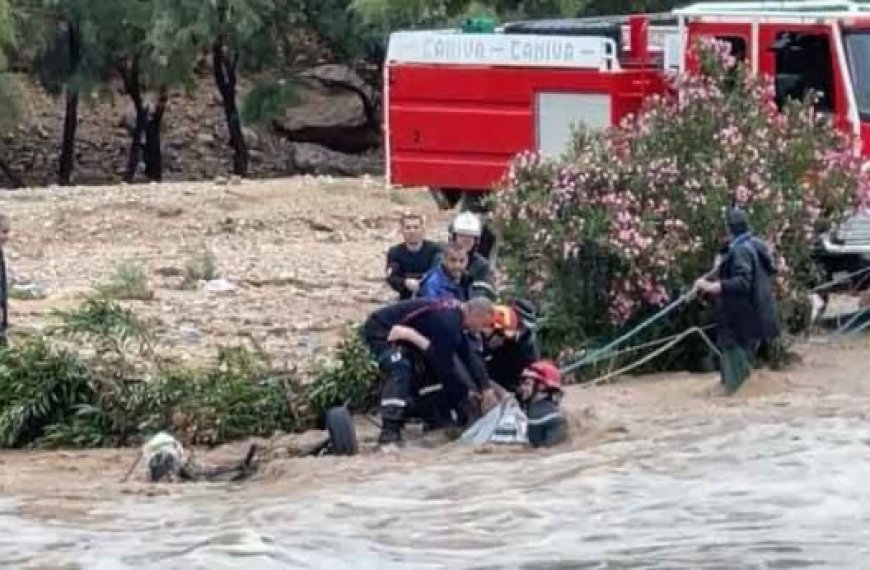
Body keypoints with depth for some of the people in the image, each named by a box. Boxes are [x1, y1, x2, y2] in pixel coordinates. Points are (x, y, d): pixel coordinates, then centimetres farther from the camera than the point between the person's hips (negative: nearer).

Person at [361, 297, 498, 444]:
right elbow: (444, 365, -22)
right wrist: (464, 393, -9)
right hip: (379, 330, -11)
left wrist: (486, 388, 1)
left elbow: (470, 356, 8)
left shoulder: (456, 314, 4)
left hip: (397, 331, 11)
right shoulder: (447, 322, -27)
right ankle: (389, 431, -35)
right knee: (400, 370, -29)